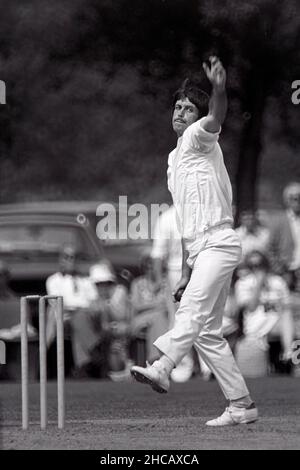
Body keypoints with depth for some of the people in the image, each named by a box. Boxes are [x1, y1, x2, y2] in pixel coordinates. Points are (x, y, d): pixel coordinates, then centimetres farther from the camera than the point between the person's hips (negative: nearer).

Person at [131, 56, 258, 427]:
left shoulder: (199, 138, 0)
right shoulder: (175, 159, 25)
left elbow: (216, 118, -27)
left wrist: (219, 88, -48)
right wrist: (185, 272, 23)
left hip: (218, 243, -9)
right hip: (199, 250, 9)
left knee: (193, 308, -29)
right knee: (207, 334, 6)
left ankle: (162, 368, -51)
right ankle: (241, 405, 9)